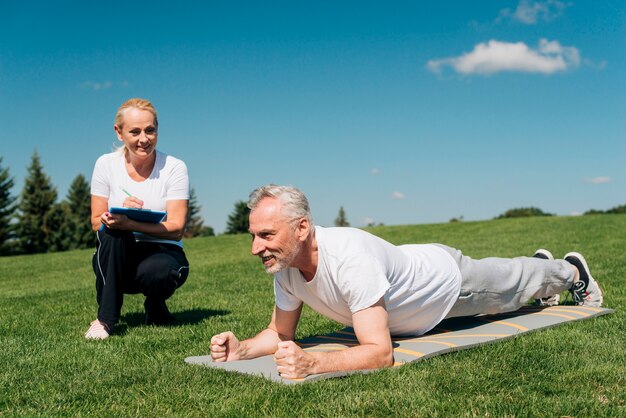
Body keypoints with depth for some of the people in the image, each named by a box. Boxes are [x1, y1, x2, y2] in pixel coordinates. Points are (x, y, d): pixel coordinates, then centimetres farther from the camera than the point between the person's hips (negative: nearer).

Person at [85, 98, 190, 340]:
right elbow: (97, 222, -1)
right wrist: (120, 212, -24)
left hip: (163, 252, -2)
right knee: (112, 231, -30)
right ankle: (106, 318, -20)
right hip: (116, 259, 2)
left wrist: (130, 223, -31)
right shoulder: (106, 165, -1)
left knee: (155, 273, -35)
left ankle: (156, 309, 3)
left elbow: (176, 229, -14)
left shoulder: (174, 168, -7)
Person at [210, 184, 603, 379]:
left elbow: (380, 352, -49)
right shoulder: (285, 267, -25)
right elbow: (281, 333, -11)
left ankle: (572, 270, 57)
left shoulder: (348, 257, -48)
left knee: (515, 286, 25)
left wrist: (309, 363, -62)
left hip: (447, 276, -6)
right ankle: (540, 261, 66)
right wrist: (241, 349, -31)